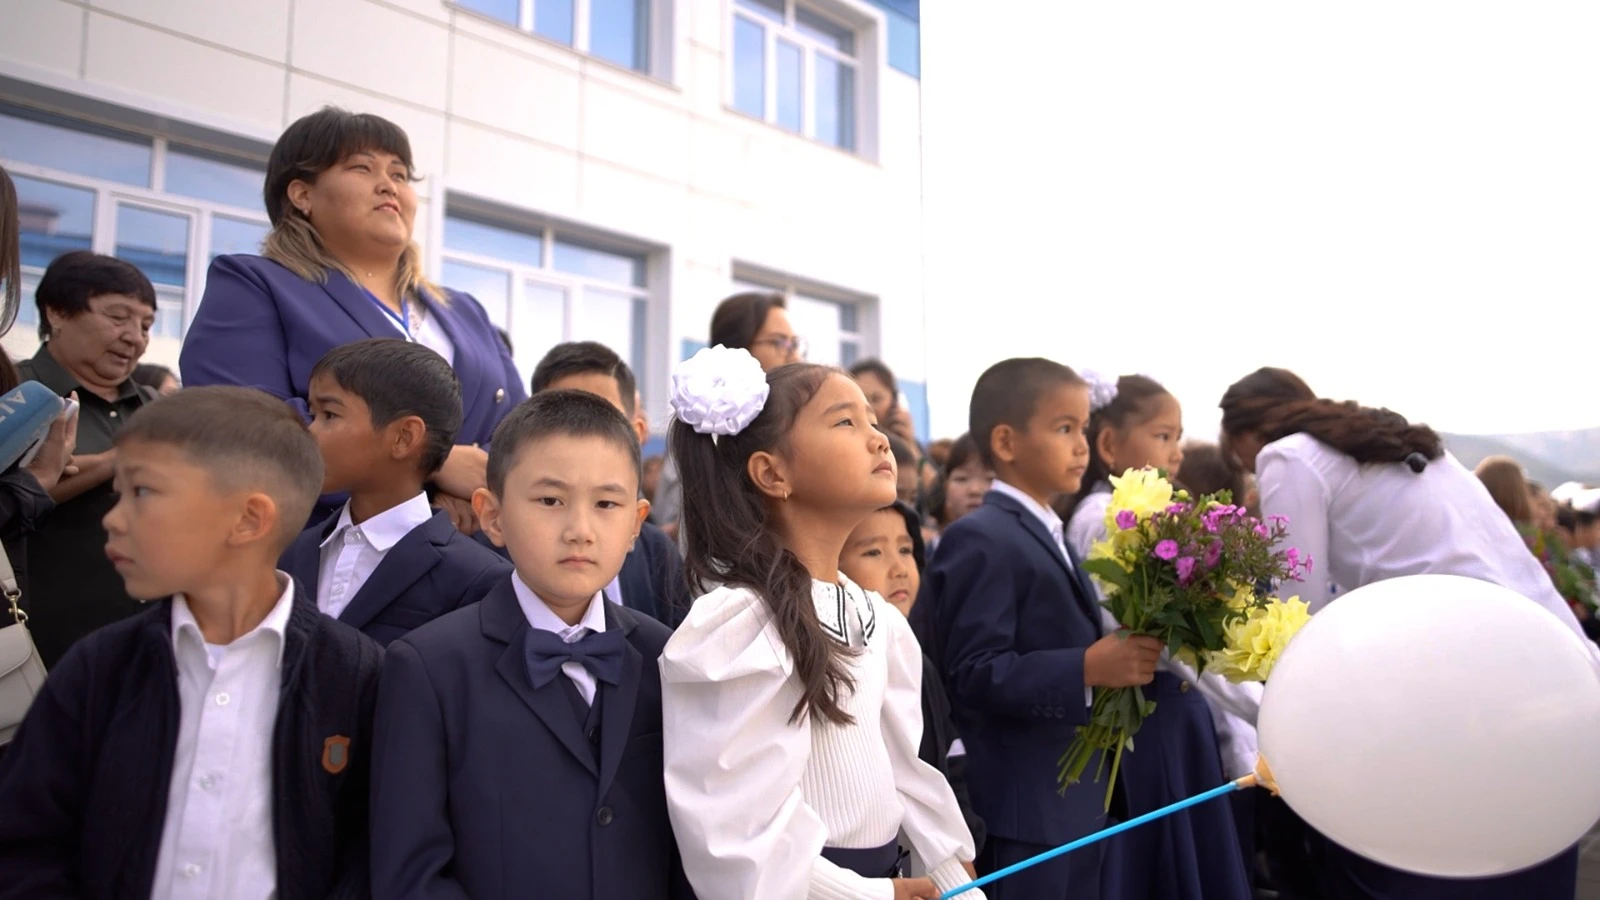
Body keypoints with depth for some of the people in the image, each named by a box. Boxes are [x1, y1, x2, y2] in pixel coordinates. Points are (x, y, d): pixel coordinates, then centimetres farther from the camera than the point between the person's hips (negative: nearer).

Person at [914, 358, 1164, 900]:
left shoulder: (1048, 538, 16)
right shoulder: (981, 541, -15)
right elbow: (973, 672, -23)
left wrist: (1123, 656, 5)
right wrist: (1087, 669, -29)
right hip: (1024, 812, -9)